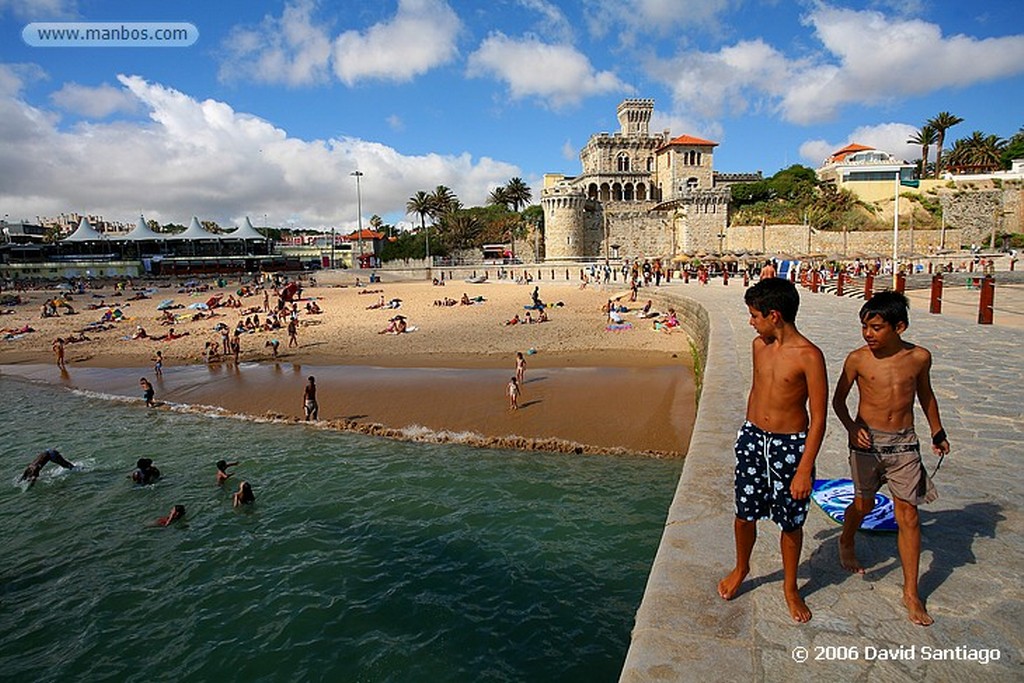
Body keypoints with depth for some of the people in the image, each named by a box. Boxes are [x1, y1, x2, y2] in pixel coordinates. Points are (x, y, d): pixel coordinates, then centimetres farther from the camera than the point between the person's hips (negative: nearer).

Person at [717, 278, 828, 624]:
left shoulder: (808, 355, -17)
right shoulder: (759, 345, 1)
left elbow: (818, 418, -15)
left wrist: (804, 469, -16)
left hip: (790, 446, -4)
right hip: (752, 439, 5)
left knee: (791, 522, 11)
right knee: (744, 514, 13)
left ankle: (790, 586, 34)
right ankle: (741, 568, 39)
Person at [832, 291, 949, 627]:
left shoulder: (919, 357, -3)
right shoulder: (858, 359, -10)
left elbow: (925, 394, 15)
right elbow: (838, 399, 0)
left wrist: (938, 433, 22)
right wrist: (851, 426, -16)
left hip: (904, 443, 2)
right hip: (867, 441, -1)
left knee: (908, 515, 3)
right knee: (863, 504, 13)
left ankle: (911, 592, 14)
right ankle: (846, 543, 45)